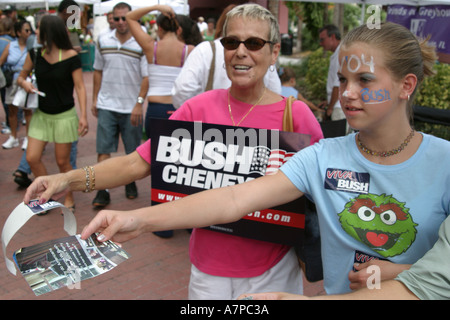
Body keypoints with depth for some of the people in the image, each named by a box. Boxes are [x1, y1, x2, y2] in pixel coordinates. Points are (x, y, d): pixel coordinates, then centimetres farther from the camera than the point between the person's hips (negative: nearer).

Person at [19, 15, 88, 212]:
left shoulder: (70, 56, -12)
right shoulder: (35, 54, 0)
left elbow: (80, 87, -12)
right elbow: (21, 77, 12)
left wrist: (83, 115, -21)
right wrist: (24, 83, -13)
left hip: (65, 115, -4)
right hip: (41, 114, 5)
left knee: (62, 161, 4)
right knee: (32, 158, -1)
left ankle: (69, 199, 24)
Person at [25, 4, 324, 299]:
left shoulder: (296, 114, -10)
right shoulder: (198, 108, -5)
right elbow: (137, 163, -8)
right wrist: (71, 180, -19)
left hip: (271, 269, -1)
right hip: (208, 266, 1)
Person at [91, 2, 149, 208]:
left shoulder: (142, 44, -6)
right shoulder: (103, 41, 6)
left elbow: (146, 77, -8)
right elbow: (98, 71, 13)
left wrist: (139, 103, -16)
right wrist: (95, 99, 11)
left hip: (131, 108, -2)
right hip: (106, 105, 2)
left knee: (133, 151, 9)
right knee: (103, 149, -2)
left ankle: (130, 182, 30)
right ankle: (103, 191, 2)